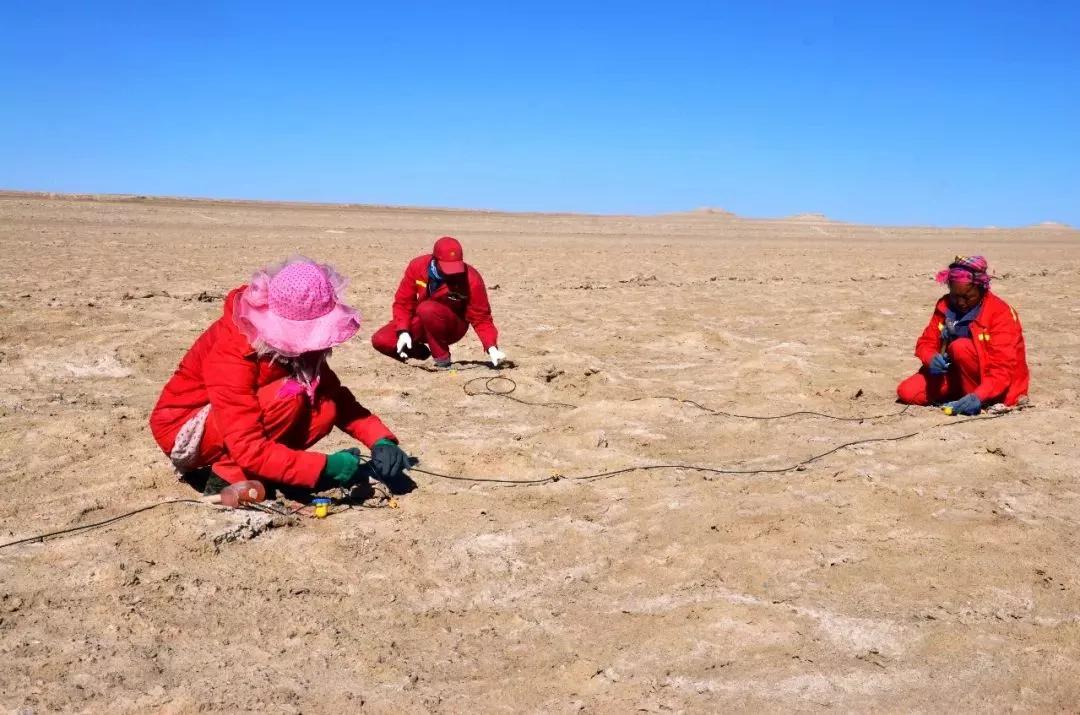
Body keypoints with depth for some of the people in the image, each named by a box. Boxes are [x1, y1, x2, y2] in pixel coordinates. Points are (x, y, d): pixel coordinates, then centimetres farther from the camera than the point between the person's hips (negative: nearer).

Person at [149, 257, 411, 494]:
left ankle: (238, 468, -6)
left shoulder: (293, 341, -11)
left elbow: (338, 397, -5)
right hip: (185, 429, -7)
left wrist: (380, 440, -20)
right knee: (289, 396, -31)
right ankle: (227, 478, -16)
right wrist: (324, 467, -39)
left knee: (325, 408, -16)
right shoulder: (231, 353, -33)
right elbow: (249, 450, -36)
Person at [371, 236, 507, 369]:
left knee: (427, 309, -36)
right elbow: (403, 302, -10)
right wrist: (403, 331, -24)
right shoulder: (417, 266, -17)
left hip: (453, 327, -4)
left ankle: (443, 361, -19)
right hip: (423, 324, 4)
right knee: (381, 340, -16)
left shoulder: (471, 279, -24)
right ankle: (424, 352, 10)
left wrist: (491, 347, -30)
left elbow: (481, 317, -16)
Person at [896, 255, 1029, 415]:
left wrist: (978, 396, -42)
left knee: (960, 347, -33)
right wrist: (932, 359, -25)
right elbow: (926, 342, 1)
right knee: (906, 391, -15)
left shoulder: (1001, 313, -19)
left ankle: (976, 401, -16)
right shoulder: (945, 306, -2)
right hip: (957, 375, 6)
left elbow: (1003, 369, -25)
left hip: (990, 385, -5)